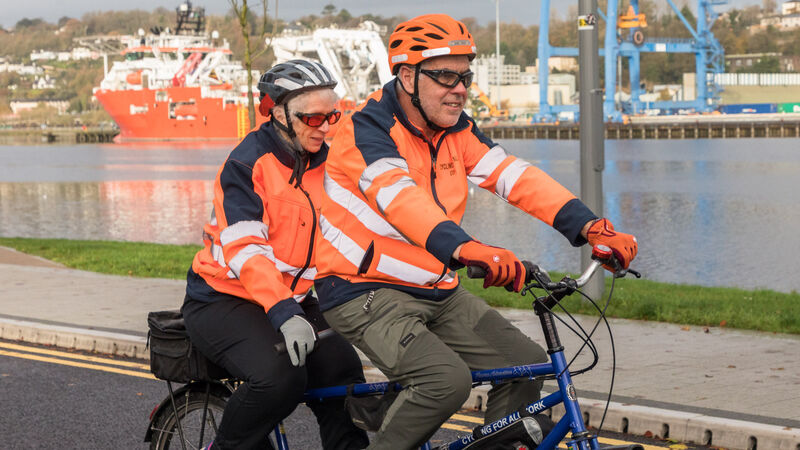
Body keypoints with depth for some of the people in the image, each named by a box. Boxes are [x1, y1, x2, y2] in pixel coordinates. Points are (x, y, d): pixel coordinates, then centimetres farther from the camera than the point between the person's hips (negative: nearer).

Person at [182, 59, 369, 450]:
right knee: (280, 376, -30)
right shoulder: (248, 162, -15)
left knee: (343, 373, -18)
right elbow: (244, 248, -25)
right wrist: (283, 313, -38)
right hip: (225, 298, -6)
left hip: (293, 299, 6)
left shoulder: (325, 164, 6)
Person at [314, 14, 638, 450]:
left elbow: (516, 177, -7)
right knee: (446, 379, -28)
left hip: (436, 293, 8)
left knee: (526, 364, 0)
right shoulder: (368, 128, -18)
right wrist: (466, 249, -53)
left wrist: (592, 227, -21)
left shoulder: (456, 130, 4)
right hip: (367, 292, -8)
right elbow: (400, 197, -36)